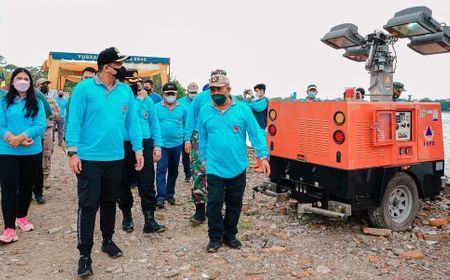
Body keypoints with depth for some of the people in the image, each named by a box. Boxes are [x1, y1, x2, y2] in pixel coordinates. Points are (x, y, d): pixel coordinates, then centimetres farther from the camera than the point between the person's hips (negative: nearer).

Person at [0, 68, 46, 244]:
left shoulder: (36, 102, 4)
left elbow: (41, 125, -7)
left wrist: (21, 137, -19)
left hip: (32, 151, 2)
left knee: (27, 186, 14)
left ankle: (22, 216, 33)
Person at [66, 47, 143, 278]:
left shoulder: (126, 91, 4)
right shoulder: (84, 88, -7)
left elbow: (132, 121, 7)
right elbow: (74, 121, -8)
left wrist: (138, 149, 3)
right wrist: (73, 152, -13)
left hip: (116, 158, 4)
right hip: (89, 158, -4)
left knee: (110, 202, 17)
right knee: (88, 205, -1)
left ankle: (107, 240, 34)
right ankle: (84, 254, 10)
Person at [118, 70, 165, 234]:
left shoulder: (147, 100, 9)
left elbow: (154, 124, 9)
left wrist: (157, 146, 2)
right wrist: (139, 99, -11)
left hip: (145, 145, 2)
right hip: (123, 146, -1)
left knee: (147, 184, -3)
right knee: (124, 184, 10)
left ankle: (149, 220, 1)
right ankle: (127, 217, 28)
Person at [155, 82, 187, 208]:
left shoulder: (182, 109, 4)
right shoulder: (156, 108, -2)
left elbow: (185, 125, 11)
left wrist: (184, 137, 4)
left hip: (177, 144, 3)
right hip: (162, 144, -3)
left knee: (173, 171, 13)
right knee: (161, 170, -9)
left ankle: (170, 194, 26)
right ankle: (161, 197, -7)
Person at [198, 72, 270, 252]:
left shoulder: (242, 109, -3)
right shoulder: (204, 111, 3)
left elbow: (256, 133, -3)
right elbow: (202, 138, 10)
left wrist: (263, 156, -9)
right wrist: (203, 158, 10)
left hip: (238, 168, 0)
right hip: (214, 168, 0)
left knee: (234, 204, 12)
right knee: (214, 203, 0)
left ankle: (230, 235, 31)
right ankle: (215, 237, 18)